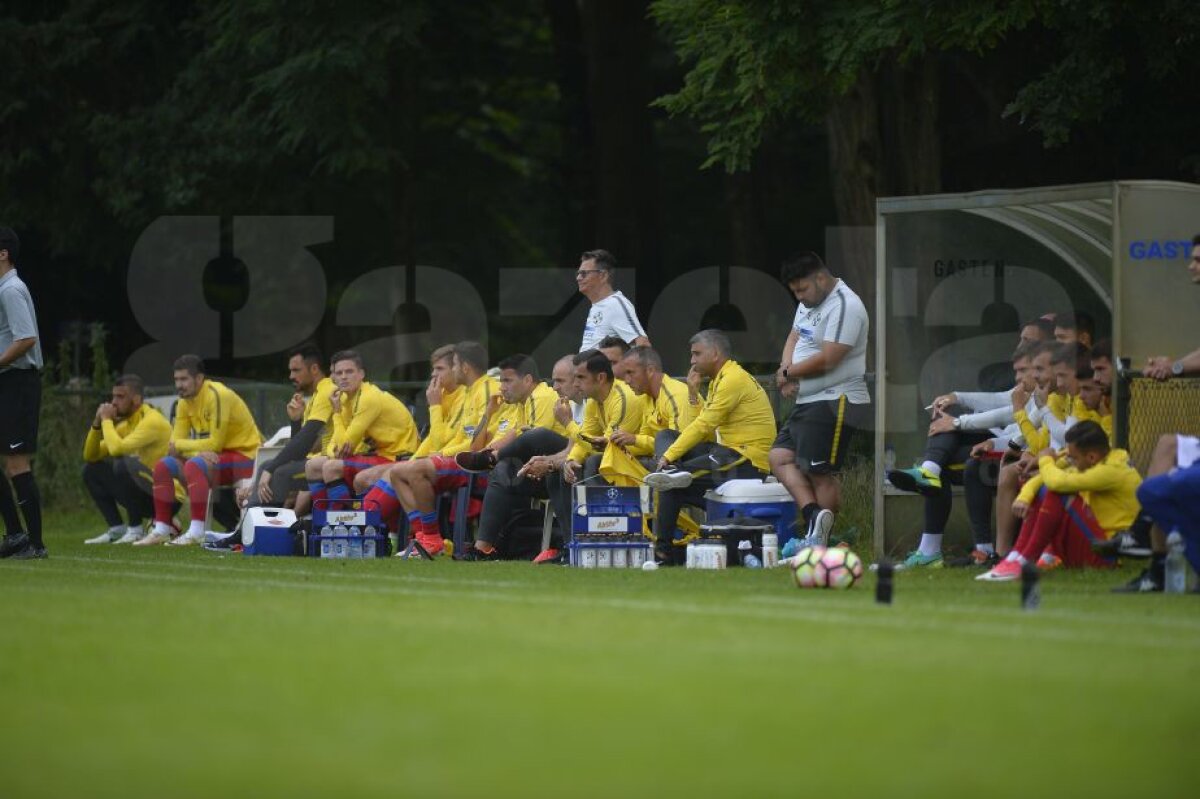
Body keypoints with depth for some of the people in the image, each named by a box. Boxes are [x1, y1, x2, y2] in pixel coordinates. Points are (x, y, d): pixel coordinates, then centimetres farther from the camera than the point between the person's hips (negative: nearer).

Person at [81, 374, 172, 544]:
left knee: (123, 464, -33)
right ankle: (117, 529, 3)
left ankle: (135, 530, -18)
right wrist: (97, 424, -2)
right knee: (91, 470, 8)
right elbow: (90, 456, 12)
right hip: (146, 495, 9)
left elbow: (117, 448, -31)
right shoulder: (126, 424, 10)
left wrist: (107, 420, -15)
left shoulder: (152, 421, -17)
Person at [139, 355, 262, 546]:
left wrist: (178, 445, -13)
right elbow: (174, 445, -3)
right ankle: (161, 530, -1)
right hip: (213, 458, 9)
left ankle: (197, 533, -38)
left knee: (194, 465, -32)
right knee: (163, 466, -1)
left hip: (245, 457, -9)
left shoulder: (217, 396, -20)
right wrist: (198, 451, -24)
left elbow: (215, 444, -23)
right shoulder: (185, 402, 5)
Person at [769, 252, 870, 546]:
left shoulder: (844, 306, -17)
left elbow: (826, 360, -23)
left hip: (833, 403, -11)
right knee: (780, 456, 2)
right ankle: (814, 514, -9)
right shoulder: (809, 303, 15)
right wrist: (786, 371, -1)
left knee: (819, 472, -9)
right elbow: (794, 338, 21)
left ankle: (820, 543, -4)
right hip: (808, 402, 11)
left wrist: (787, 373, -9)